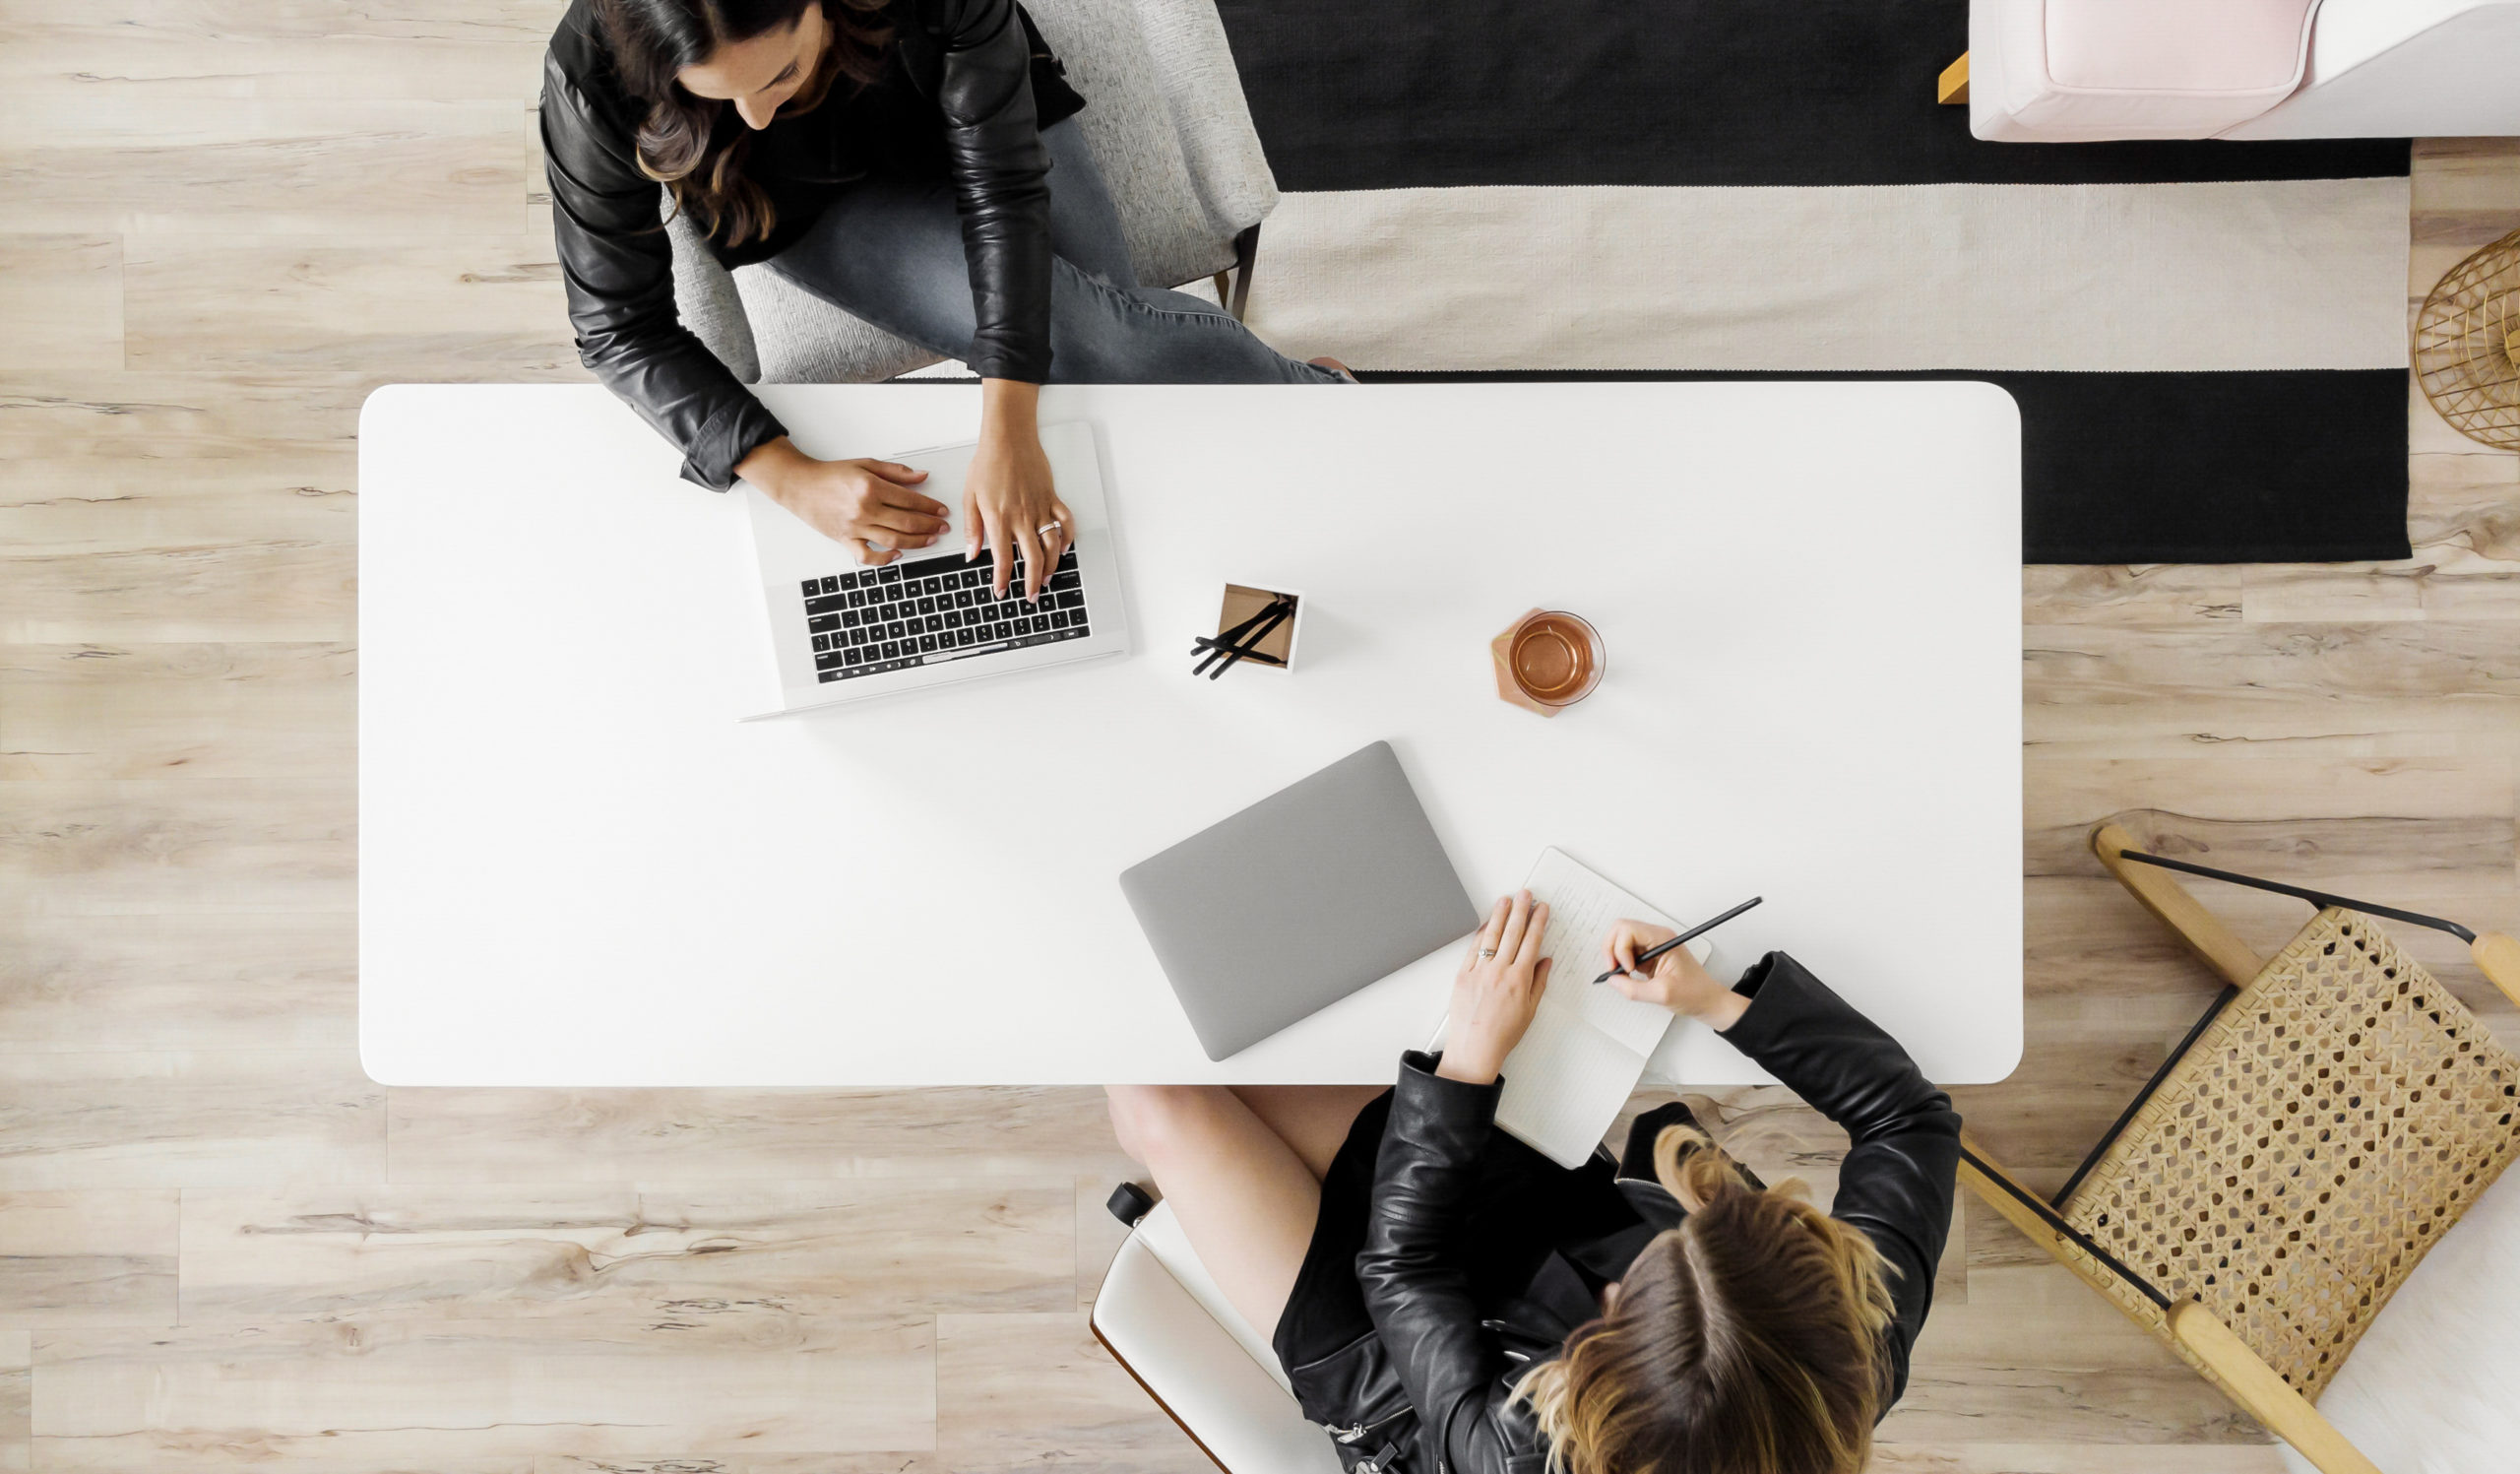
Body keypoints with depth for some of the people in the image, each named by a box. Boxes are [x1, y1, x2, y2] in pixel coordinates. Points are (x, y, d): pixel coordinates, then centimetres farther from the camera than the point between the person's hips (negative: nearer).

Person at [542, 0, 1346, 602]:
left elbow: (1005, 190, -30)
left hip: (974, 123, 1)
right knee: (1079, 341, -23)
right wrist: (792, 478, -37)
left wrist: (1007, 435, -40)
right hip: (821, 208, -1)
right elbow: (620, 326, -25)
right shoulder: (595, 79, -34)